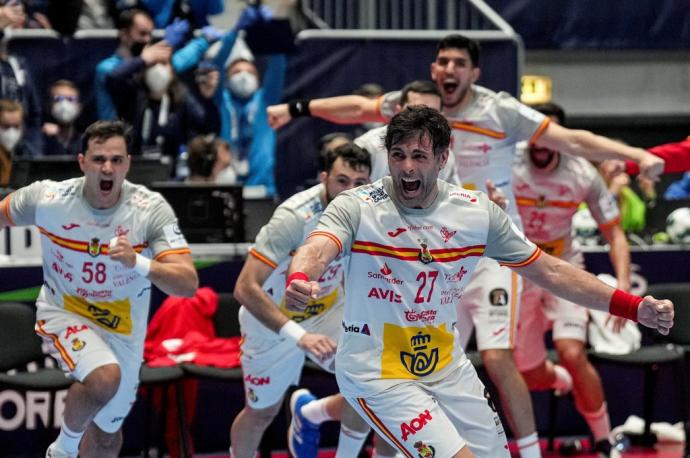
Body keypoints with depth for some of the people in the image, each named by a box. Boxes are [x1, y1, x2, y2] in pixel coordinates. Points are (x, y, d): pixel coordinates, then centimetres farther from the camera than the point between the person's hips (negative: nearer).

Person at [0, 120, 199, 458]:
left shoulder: (152, 210, -22)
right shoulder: (47, 198, -20)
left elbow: (188, 284, -28)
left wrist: (138, 263, -45)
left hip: (122, 329, 2)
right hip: (63, 312, -2)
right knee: (104, 378, -33)